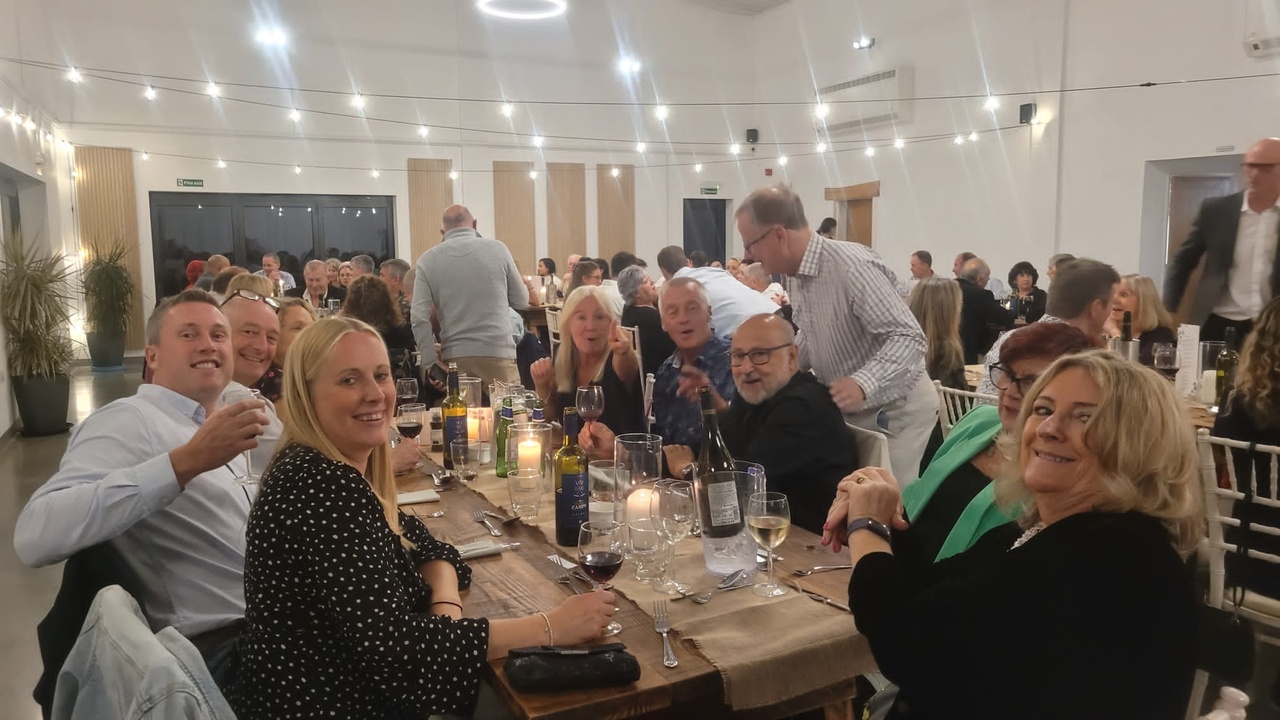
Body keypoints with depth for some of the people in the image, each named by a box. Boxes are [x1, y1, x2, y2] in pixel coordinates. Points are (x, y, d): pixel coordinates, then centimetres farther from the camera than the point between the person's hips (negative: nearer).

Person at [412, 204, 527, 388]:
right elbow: (521, 301, 9)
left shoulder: (428, 260, 2)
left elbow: (419, 318, -5)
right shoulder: (497, 248, 1)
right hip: (498, 354, -1)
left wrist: (432, 363, 0)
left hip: (455, 358, 1)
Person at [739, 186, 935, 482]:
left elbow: (908, 338, -30)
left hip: (894, 410, -8)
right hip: (846, 409, 8)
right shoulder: (796, 274, 2)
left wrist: (862, 384, -45)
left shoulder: (853, 266, -27)